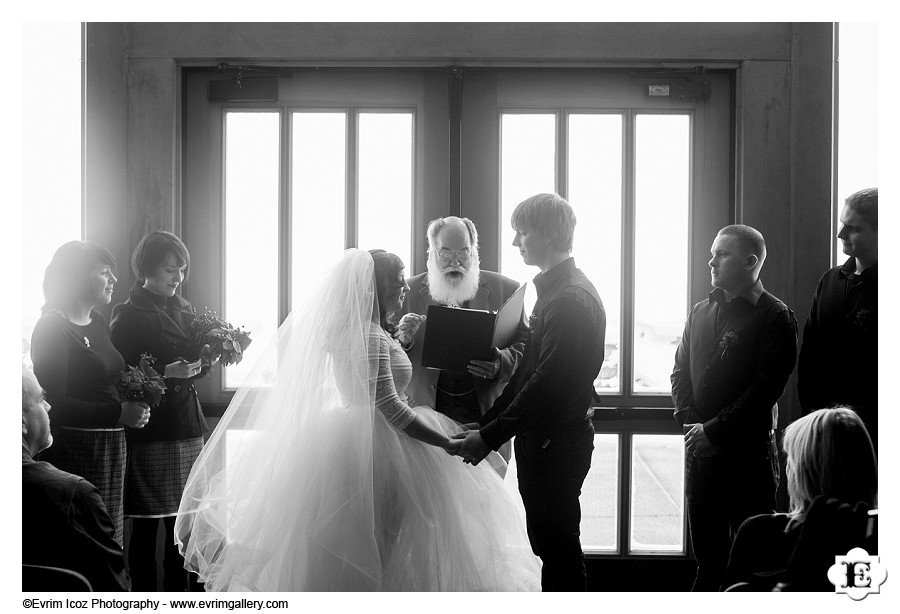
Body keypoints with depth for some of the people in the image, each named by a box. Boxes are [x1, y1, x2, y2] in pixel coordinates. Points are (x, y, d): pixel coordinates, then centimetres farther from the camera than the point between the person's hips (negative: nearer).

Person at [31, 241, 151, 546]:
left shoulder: (98, 323, 14)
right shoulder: (52, 329, -11)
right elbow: (53, 404, -18)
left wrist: (136, 403, 4)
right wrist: (119, 413, -19)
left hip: (111, 448, 8)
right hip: (75, 450, -8)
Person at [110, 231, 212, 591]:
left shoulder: (184, 311, 14)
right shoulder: (128, 316, -5)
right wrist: (165, 372, -21)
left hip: (187, 428, 6)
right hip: (149, 432, -6)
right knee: (146, 524, 1)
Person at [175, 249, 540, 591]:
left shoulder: (350, 330, 12)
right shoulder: (371, 337, -19)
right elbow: (390, 408, -26)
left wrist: (399, 339, 18)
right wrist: (448, 444, -24)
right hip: (373, 449, -10)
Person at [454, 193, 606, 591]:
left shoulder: (570, 299, -18)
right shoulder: (555, 290, 15)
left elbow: (546, 383, -22)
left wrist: (490, 436, -18)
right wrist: (485, 423, 12)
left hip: (555, 443, -10)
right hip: (547, 439, 10)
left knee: (557, 546, -2)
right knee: (553, 546, 16)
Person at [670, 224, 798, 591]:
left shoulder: (774, 317, -6)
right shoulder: (700, 313, 14)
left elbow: (766, 387, -13)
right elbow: (680, 372, 14)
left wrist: (714, 430, -15)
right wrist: (689, 422, -3)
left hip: (747, 451, -6)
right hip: (699, 449, 6)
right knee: (706, 549, 12)